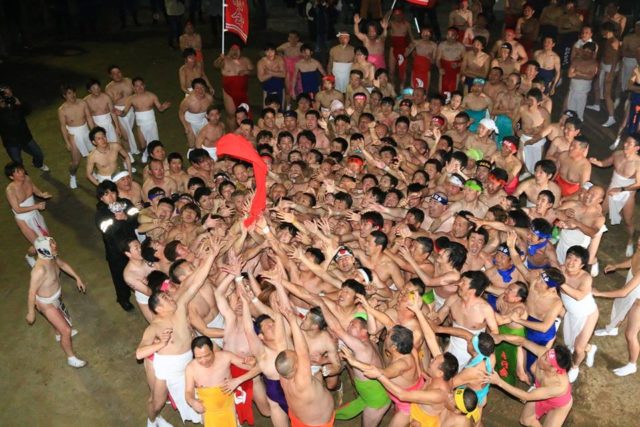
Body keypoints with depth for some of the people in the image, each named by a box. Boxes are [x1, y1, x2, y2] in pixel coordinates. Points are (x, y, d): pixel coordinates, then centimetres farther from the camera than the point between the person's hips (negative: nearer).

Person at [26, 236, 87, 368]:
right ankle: (71, 358, 22)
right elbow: (32, 293, -29)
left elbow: (63, 264, 7)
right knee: (66, 330, 0)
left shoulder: (52, 257, -16)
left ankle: (59, 334, 68)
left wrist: (77, 278, 14)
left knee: (61, 318, 36)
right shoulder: (40, 270, -41)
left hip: (56, 297, 8)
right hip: (46, 303, -8)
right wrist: (31, 312, -17)